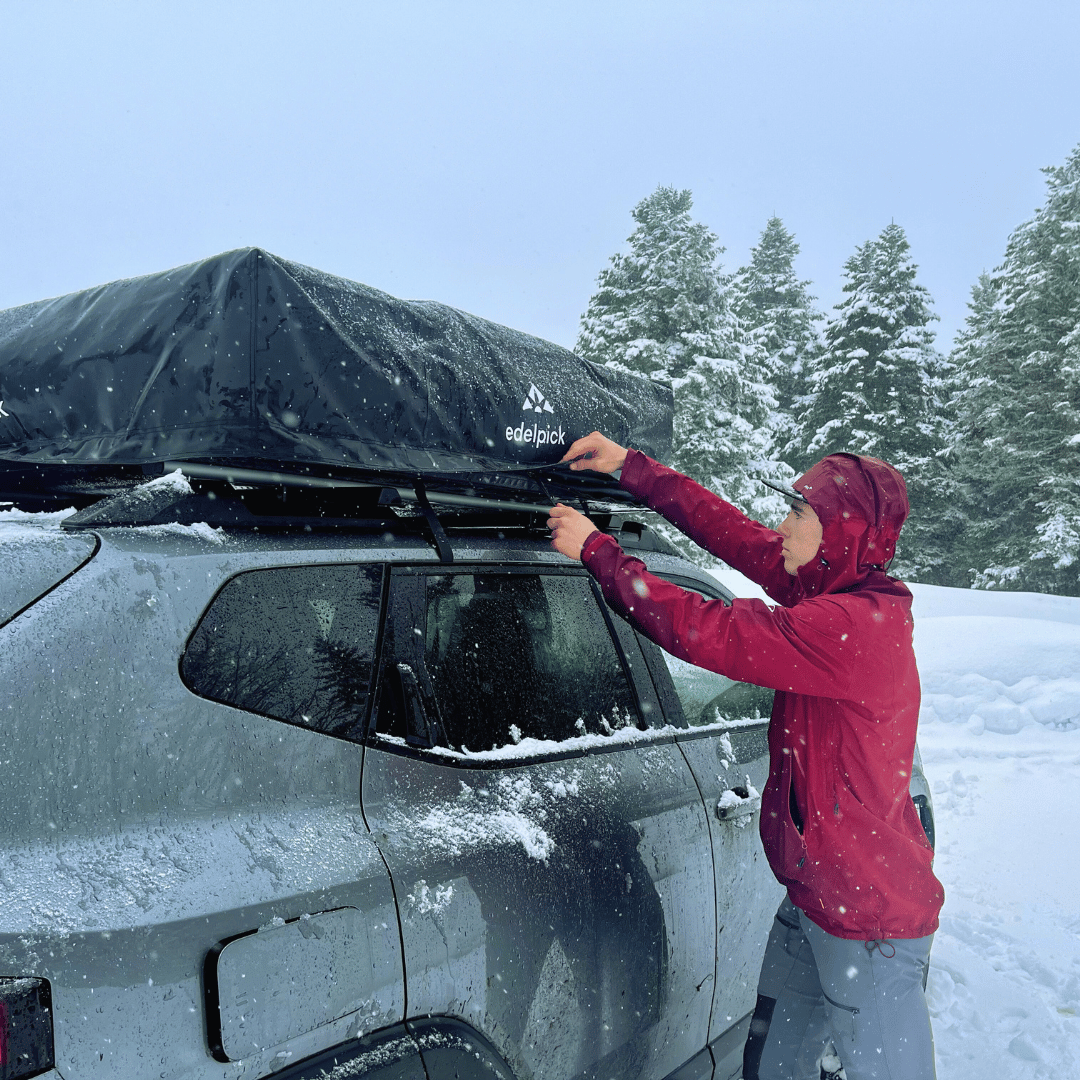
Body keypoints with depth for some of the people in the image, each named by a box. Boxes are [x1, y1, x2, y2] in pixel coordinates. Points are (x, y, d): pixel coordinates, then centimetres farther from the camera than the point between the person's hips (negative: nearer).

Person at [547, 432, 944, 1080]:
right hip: (810, 900, 9)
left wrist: (596, 550, -18)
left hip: (872, 924, -9)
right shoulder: (837, 594, 0)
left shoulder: (855, 625, -28)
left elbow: (702, 631, -29)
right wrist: (631, 467, 6)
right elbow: (734, 534, 5)